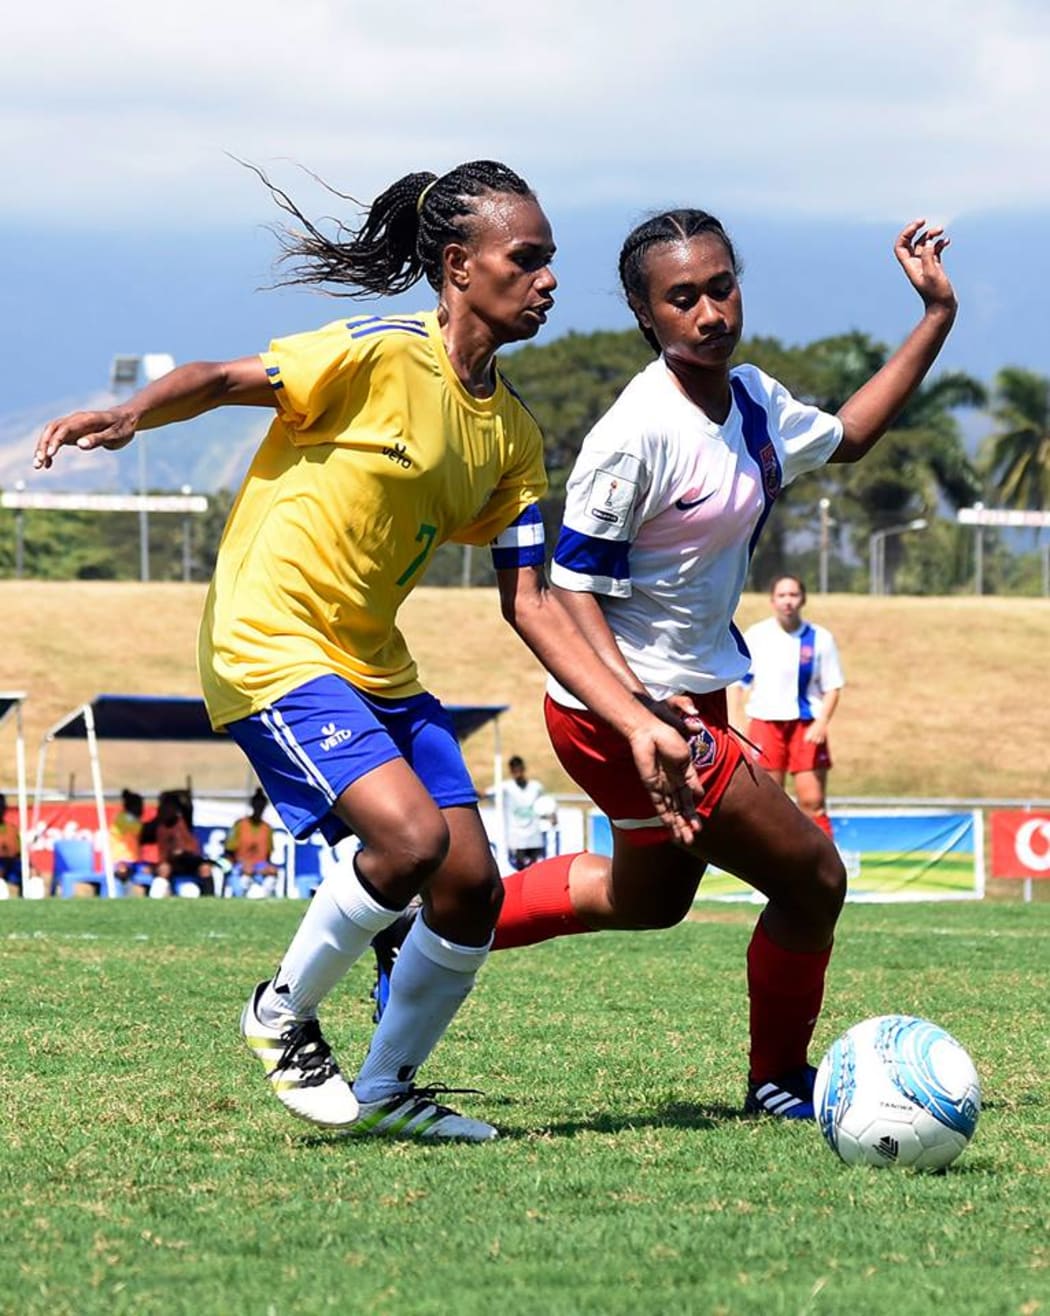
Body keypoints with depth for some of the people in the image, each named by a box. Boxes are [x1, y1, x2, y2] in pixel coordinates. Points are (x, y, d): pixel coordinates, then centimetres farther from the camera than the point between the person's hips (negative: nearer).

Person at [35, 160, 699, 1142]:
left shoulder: (512, 434, 8)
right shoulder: (381, 357, -13)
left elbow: (531, 603, 8)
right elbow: (225, 381, -13)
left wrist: (641, 726, 2)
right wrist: (130, 416, -35)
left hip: (377, 667, 8)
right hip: (271, 647, -8)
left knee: (472, 885, -1)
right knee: (411, 836, -24)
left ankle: (385, 1090, 20)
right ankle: (282, 1014, 1)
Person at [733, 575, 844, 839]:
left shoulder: (820, 639, 0)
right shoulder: (755, 636, 1)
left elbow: (832, 688, 3)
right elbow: (735, 684, 6)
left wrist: (821, 722, -12)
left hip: (807, 726, 0)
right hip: (765, 722, 0)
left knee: (812, 803, -5)